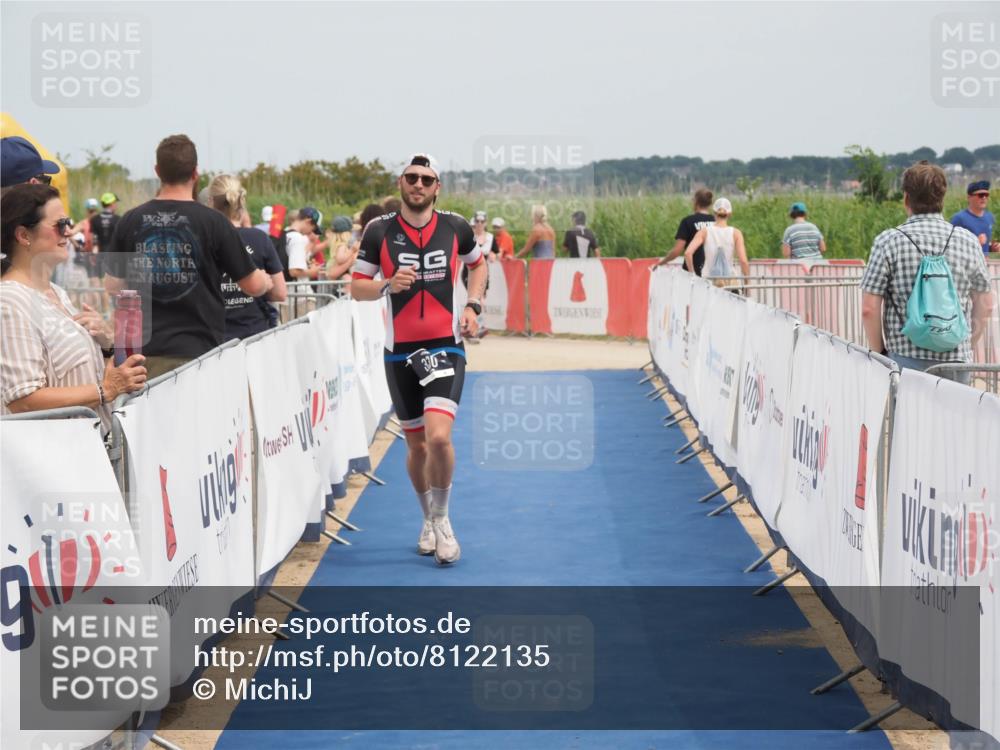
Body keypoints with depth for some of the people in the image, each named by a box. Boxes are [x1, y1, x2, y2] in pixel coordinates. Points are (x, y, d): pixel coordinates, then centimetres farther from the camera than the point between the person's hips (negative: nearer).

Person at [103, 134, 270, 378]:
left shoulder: (131, 221, 2)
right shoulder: (212, 221, -7)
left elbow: (112, 287, 10)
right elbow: (253, 286, -1)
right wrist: (267, 280, 23)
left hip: (146, 350, 3)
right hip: (198, 349, -3)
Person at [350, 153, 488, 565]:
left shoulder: (456, 227, 0)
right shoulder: (379, 231, -2)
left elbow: (477, 263, 20)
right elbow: (356, 287, 2)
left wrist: (473, 305, 5)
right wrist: (388, 285, -17)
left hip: (445, 345, -1)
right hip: (400, 350, 1)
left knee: (438, 437, -19)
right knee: (416, 444, 10)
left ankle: (441, 518, 2)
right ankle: (429, 521, 32)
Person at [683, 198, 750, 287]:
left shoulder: (705, 232, 0)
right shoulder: (735, 233, -2)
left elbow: (688, 253, -12)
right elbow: (743, 261, -9)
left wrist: (692, 274, 0)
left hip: (708, 280, 1)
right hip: (729, 280, 0)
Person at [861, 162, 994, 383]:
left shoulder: (888, 242, -5)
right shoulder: (968, 241, 3)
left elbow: (869, 309, -7)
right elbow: (985, 306, 10)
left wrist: (879, 353, 6)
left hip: (906, 358, -2)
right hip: (957, 360, 2)